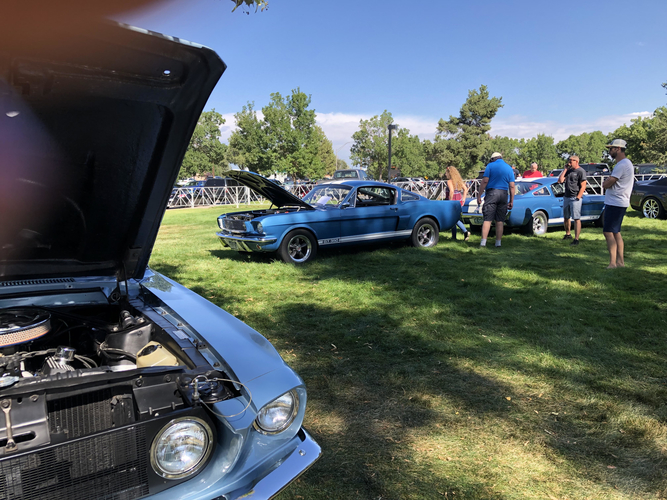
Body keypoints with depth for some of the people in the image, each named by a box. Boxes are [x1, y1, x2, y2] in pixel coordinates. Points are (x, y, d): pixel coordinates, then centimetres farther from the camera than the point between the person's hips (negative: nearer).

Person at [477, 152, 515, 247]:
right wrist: (511, 201, 11)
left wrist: (479, 195, -7)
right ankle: (498, 242, 11)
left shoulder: (490, 166, 2)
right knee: (500, 221, 8)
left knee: (487, 219, -5)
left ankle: (483, 242, -11)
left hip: (491, 193, -3)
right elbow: (512, 186, 8)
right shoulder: (509, 168, 12)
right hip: (503, 194, 3)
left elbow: (485, 181, -8)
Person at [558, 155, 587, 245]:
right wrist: (565, 169, 5)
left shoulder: (581, 171, -7)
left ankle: (576, 239, -10)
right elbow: (560, 180, 5)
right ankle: (568, 234, 33)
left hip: (575, 198, -8)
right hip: (566, 197, 8)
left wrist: (577, 198, -17)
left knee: (577, 219, -8)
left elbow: (583, 186, -11)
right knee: (566, 217, 16)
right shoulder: (568, 170, 15)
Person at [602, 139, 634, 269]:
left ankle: (613, 263, -10)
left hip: (615, 204, -11)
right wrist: (608, 181, 0)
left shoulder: (622, 165, -18)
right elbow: (606, 184, 18)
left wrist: (606, 181, 0)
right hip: (619, 203, 11)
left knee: (608, 232, -10)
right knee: (616, 232, 14)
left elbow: (606, 184, -18)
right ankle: (620, 261, 18)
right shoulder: (626, 163, 17)